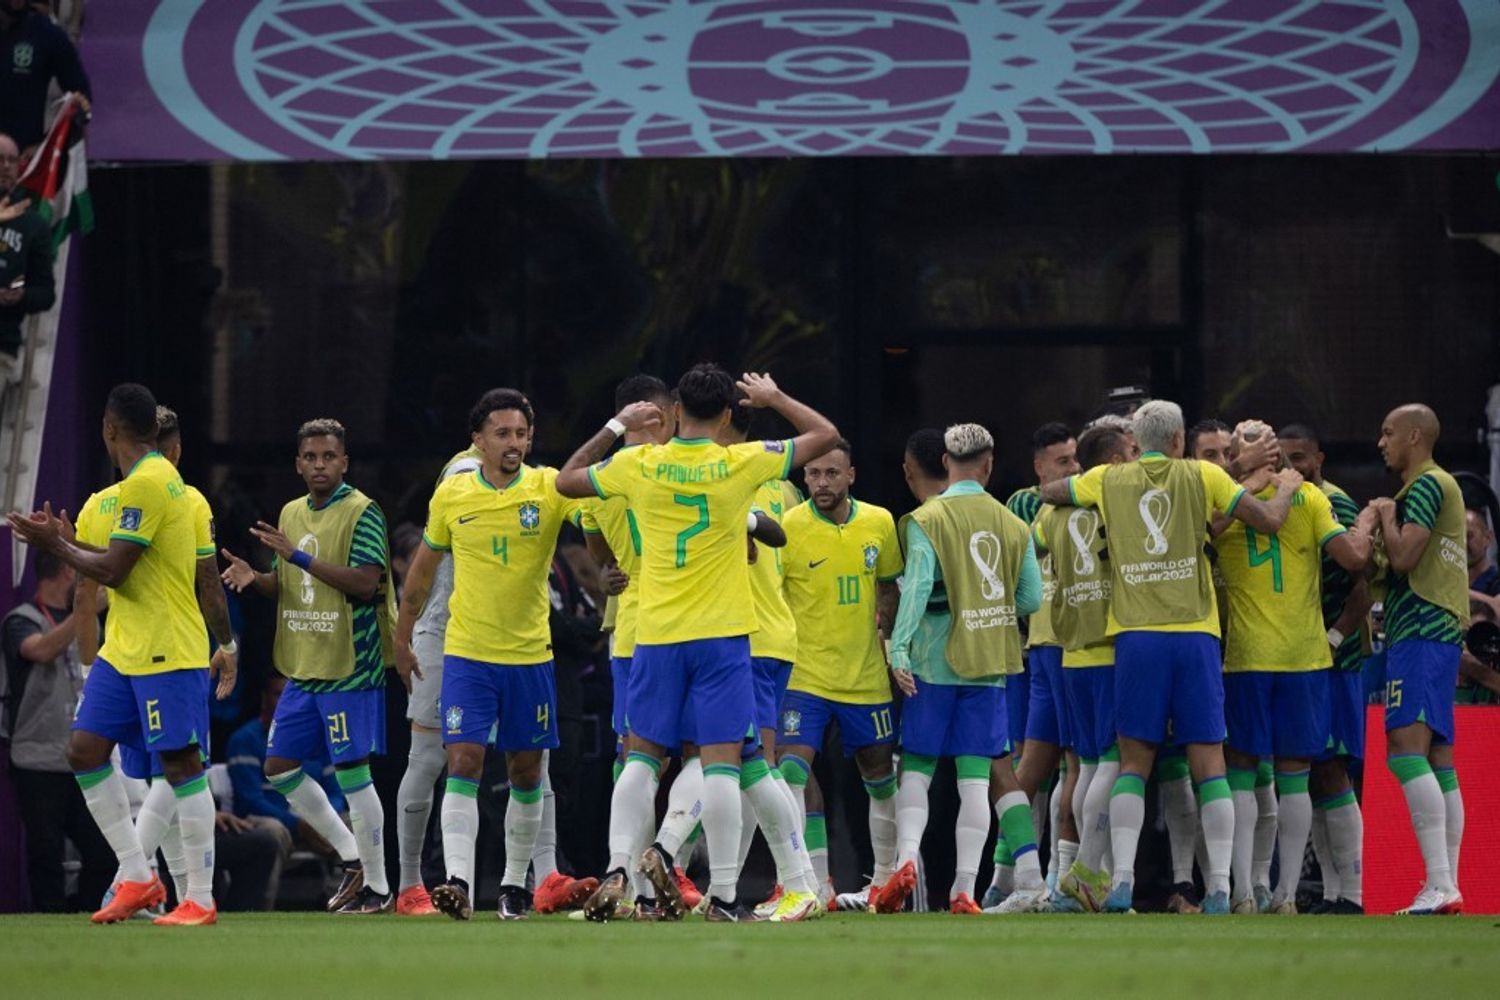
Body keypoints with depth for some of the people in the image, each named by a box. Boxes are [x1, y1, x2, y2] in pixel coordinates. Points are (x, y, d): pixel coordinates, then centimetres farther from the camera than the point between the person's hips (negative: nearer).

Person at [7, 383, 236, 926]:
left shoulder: (146, 483, -15)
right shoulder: (161, 478, 15)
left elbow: (114, 571, -18)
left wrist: (56, 545, -5)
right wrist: (63, 541, 15)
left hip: (167, 653, -10)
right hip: (124, 649, 10)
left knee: (181, 763, -7)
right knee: (84, 748, 4)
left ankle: (201, 898, -5)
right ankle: (137, 877, 7)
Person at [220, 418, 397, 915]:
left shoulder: (361, 512, -10)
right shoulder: (292, 513, 13)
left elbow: (366, 582, -21)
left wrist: (299, 557, -25)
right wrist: (255, 577, -1)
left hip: (348, 669, -8)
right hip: (302, 669, 8)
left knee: (351, 772, -6)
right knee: (279, 768, 8)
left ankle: (378, 888, 4)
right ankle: (350, 856, 21)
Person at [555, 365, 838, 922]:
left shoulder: (638, 465, -1)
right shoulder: (740, 465, -6)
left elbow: (567, 480, 17)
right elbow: (826, 435, 5)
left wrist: (616, 427, 22)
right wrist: (775, 399, 18)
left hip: (656, 636, 2)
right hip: (721, 633, -2)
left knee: (642, 756, 13)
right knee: (721, 762, -3)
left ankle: (616, 870, -1)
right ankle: (723, 896, -6)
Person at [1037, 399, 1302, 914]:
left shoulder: (1108, 480, 9)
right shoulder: (1202, 476, 4)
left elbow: (1048, 492, 23)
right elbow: (1269, 520, 4)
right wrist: (1287, 489, 25)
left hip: (1136, 635, 1)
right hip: (1195, 635, -1)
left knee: (1134, 761, 6)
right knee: (1208, 763, 1)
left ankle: (1122, 878, -6)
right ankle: (1219, 886, -3)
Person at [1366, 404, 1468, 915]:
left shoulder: (1427, 485, -8)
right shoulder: (1442, 486, 23)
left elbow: (1404, 556, -16)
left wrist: (1385, 515, 0)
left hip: (1420, 633, -11)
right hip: (1442, 630, 11)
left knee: (1405, 749, -18)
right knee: (1438, 761, 7)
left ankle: (1440, 883, -28)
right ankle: (1448, 887, 4)